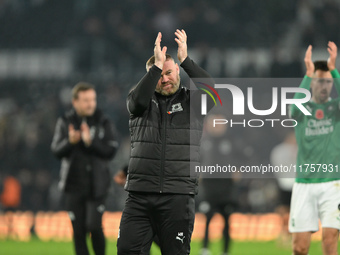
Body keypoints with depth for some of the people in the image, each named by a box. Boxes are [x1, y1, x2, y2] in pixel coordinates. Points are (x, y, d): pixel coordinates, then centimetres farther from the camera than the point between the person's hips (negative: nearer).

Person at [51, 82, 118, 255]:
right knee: (78, 231, 3)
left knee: (94, 227, -12)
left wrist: (90, 142, -23)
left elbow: (111, 151, -9)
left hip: (96, 187, -1)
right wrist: (70, 142, -25)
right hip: (74, 185, 1)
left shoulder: (103, 123, 0)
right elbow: (57, 150, -5)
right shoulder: (65, 122, 2)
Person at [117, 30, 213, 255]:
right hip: (140, 195, 1)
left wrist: (185, 59, -16)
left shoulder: (191, 101, 9)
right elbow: (138, 100, -11)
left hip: (179, 196, -1)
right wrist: (157, 65, -16)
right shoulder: (144, 100, 12)